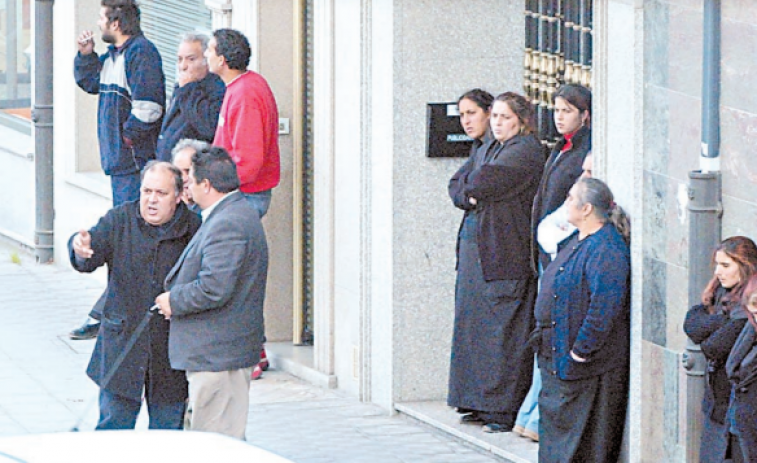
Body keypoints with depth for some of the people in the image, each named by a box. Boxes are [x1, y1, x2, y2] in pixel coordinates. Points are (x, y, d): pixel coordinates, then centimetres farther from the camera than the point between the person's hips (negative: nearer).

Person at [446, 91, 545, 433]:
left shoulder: (526, 151, -9)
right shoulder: (487, 149, 20)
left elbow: (480, 184, -17)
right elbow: (456, 187, 14)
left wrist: (467, 185, 4)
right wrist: (469, 195, -7)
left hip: (505, 252, -9)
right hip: (473, 245, 9)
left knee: (503, 329, -7)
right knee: (473, 324, 9)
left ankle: (505, 409, -4)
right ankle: (479, 404, 15)